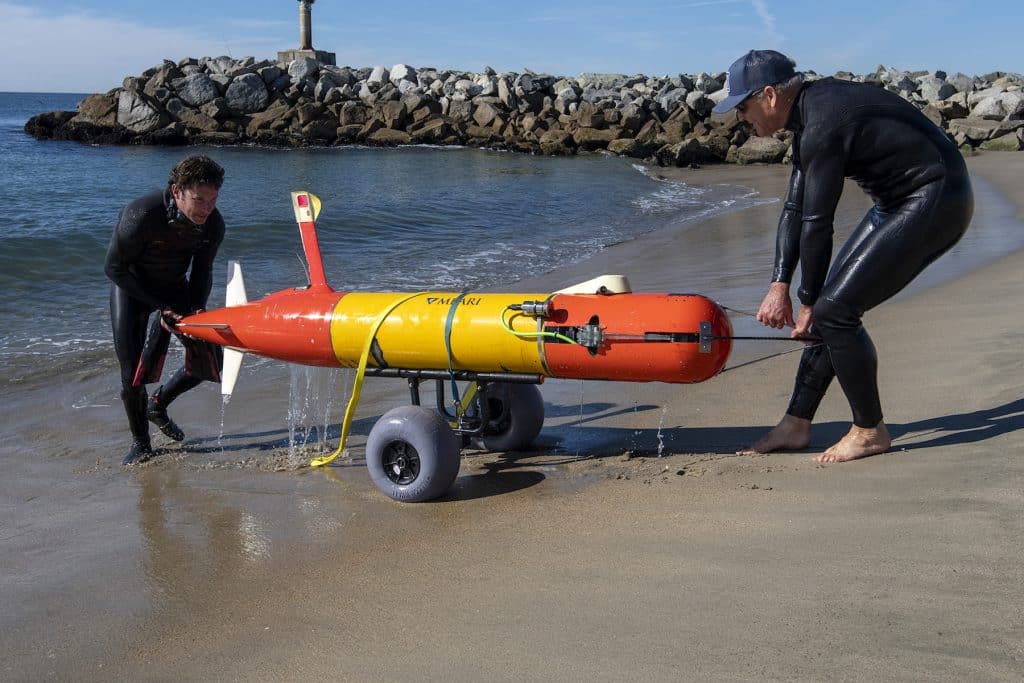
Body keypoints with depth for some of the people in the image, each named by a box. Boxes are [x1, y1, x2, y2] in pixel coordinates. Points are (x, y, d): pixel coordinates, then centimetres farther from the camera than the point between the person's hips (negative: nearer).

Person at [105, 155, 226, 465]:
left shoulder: (213, 225, -20)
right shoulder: (141, 215, -34)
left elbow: (202, 272, -5)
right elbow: (115, 268, -22)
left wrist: (197, 309, -23)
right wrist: (161, 307, -25)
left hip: (174, 287, 5)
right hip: (131, 288, -4)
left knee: (206, 364, 0)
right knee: (132, 370, -11)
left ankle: (158, 405, 29)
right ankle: (140, 442, 13)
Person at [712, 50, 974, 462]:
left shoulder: (822, 127, -23)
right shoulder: (811, 109, 8)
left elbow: (816, 224, -20)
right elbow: (795, 208, 10)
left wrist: (808, 302, -9)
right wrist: (780, 285, 6)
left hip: (933, 204, -10)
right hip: (899, 203, 10)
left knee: (834, 309, -12)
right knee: (830, 305, 9)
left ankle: (870, 431, 4)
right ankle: (796, 424, 17)